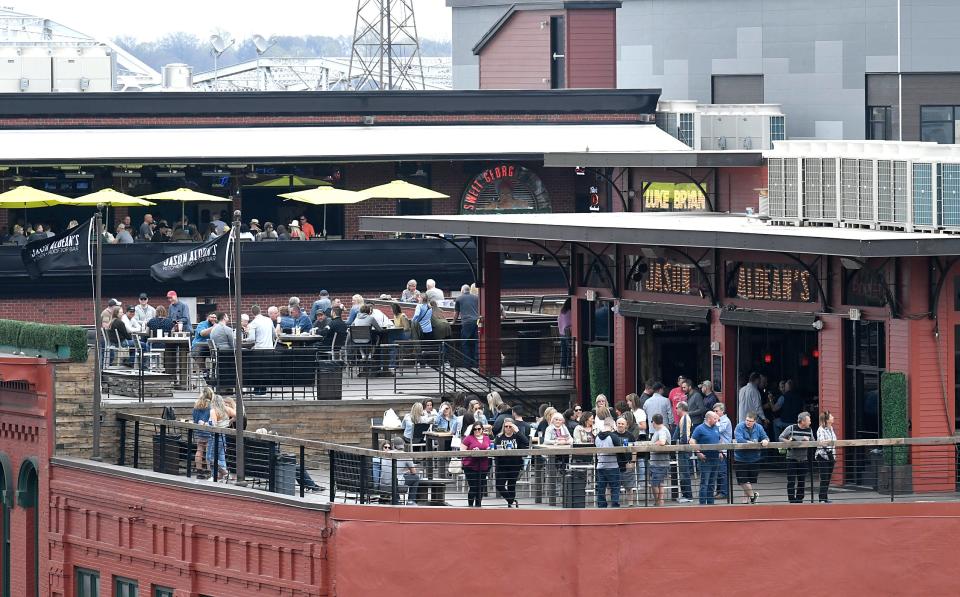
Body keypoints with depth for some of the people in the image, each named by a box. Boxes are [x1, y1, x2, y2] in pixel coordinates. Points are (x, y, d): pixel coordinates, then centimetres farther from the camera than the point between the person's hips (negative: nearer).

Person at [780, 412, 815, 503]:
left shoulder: (809, 430, 6)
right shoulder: (791, 429, -5)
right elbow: (781, 438, -1)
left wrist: (807, 440, -12)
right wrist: (788, 441, -19)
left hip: (803, 460, 4)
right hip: (791, 459, -4)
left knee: (802, 482, 8)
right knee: (791, 481, -4)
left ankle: (799, 500, 18)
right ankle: (792, 500, 2)